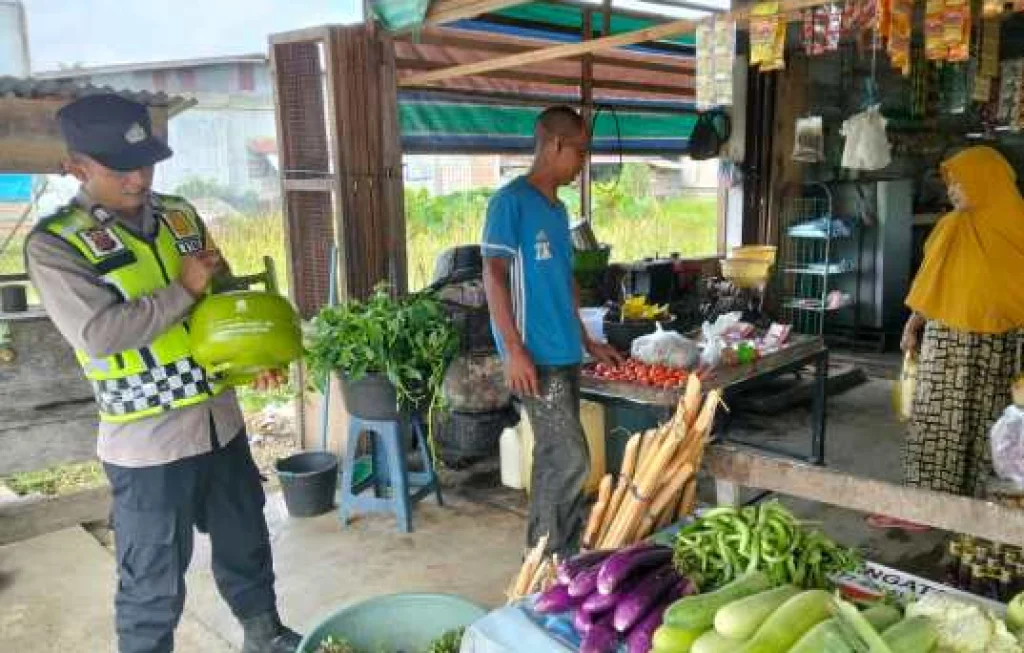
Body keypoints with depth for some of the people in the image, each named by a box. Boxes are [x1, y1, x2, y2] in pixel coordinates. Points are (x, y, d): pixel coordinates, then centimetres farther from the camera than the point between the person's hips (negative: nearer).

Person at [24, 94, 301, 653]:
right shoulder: (53, 244, -12)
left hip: (221, 418, 6)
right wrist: (184, 289, -17)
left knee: (245, 540, 22)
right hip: (147, 440, -6)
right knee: (154, 579, 9)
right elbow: (99, 334, -24)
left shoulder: (179, 214, 5)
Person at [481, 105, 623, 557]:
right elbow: (494, 276, -14)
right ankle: (554, 559, 9)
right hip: (535, 357, -9)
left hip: (564, 354, 9)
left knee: (553, 458, 14)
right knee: (571, 460, -7)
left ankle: (544, 553, 26)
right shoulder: (512, 201, -9)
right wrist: (514, 349, -19)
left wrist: (587, 342, 23)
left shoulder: (558, 210, 16)